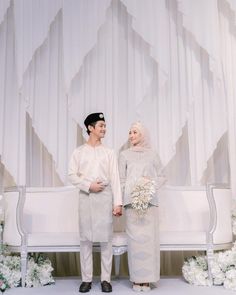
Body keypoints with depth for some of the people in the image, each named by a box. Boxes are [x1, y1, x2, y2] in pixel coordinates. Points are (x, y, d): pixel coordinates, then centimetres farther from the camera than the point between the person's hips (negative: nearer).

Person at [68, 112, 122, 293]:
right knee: (86, 239, 3)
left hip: (105, 198, 0)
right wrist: (88, 185, -13)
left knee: (106, 239, 1)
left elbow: (115, 179, 2)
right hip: (86, 198, 0)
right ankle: (87, 279, 13)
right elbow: (72, 175, 2)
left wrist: (118, 202, -6)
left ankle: (106, 279, 10)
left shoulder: (109, 152, 7)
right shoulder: (79, 152, 7)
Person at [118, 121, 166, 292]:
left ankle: (148, 279, 4)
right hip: (132, 201, 0)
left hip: (150, 201, 0)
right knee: (135, 238, -4)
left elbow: (162, 176, 12)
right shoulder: (125, 155, 12)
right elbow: (121, 179, 8)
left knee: (149, 238, -4)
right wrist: (119, 201, 1)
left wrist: (151, 184, -6)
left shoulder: (152, 154, 12)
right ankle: (136, 279, 3)